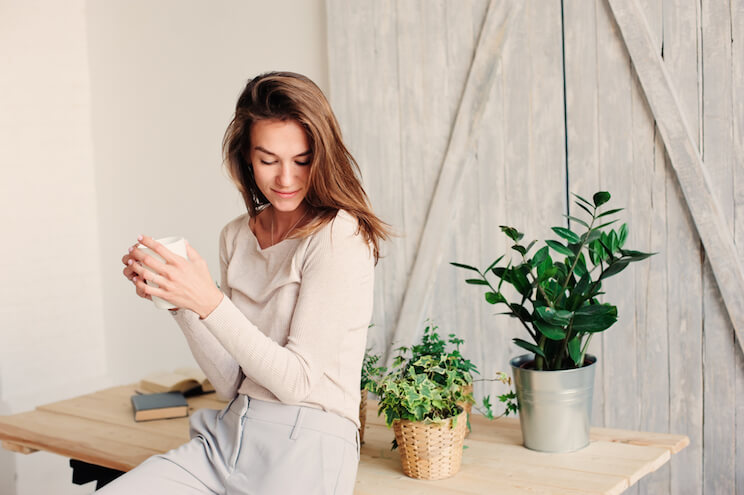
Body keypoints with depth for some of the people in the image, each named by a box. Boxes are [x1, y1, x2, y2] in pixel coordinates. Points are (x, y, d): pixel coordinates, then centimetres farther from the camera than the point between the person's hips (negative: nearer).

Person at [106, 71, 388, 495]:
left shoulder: (340, 237, -10)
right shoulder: (237, 236, 10)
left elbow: (297, 381, -13)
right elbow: (232, 383, 8)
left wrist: (209, 302, -20)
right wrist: (177, 300, -5)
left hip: (305, 447, -5)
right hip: (226, 438, 5)